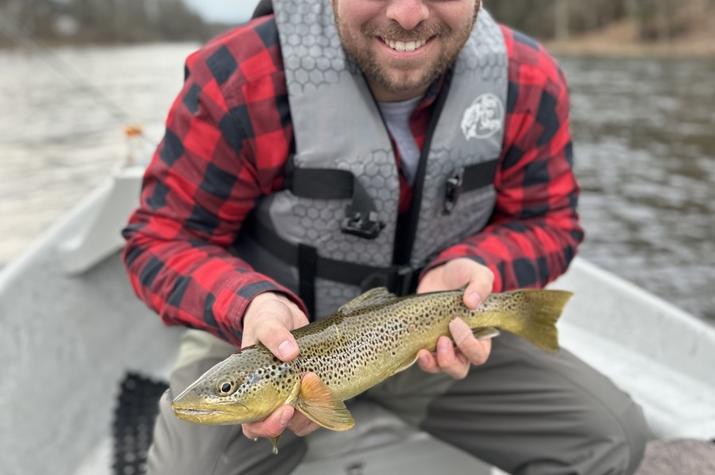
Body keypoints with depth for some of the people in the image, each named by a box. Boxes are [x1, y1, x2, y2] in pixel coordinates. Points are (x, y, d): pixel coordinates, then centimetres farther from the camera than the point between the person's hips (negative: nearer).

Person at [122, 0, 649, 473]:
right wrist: (251, 305, -37)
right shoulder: (238, 79, -23)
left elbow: (547, 222, -3)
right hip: (274, 337, -2)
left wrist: (470, 270, -26)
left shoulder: (530, 82, -13)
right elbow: (165, 238, -15)